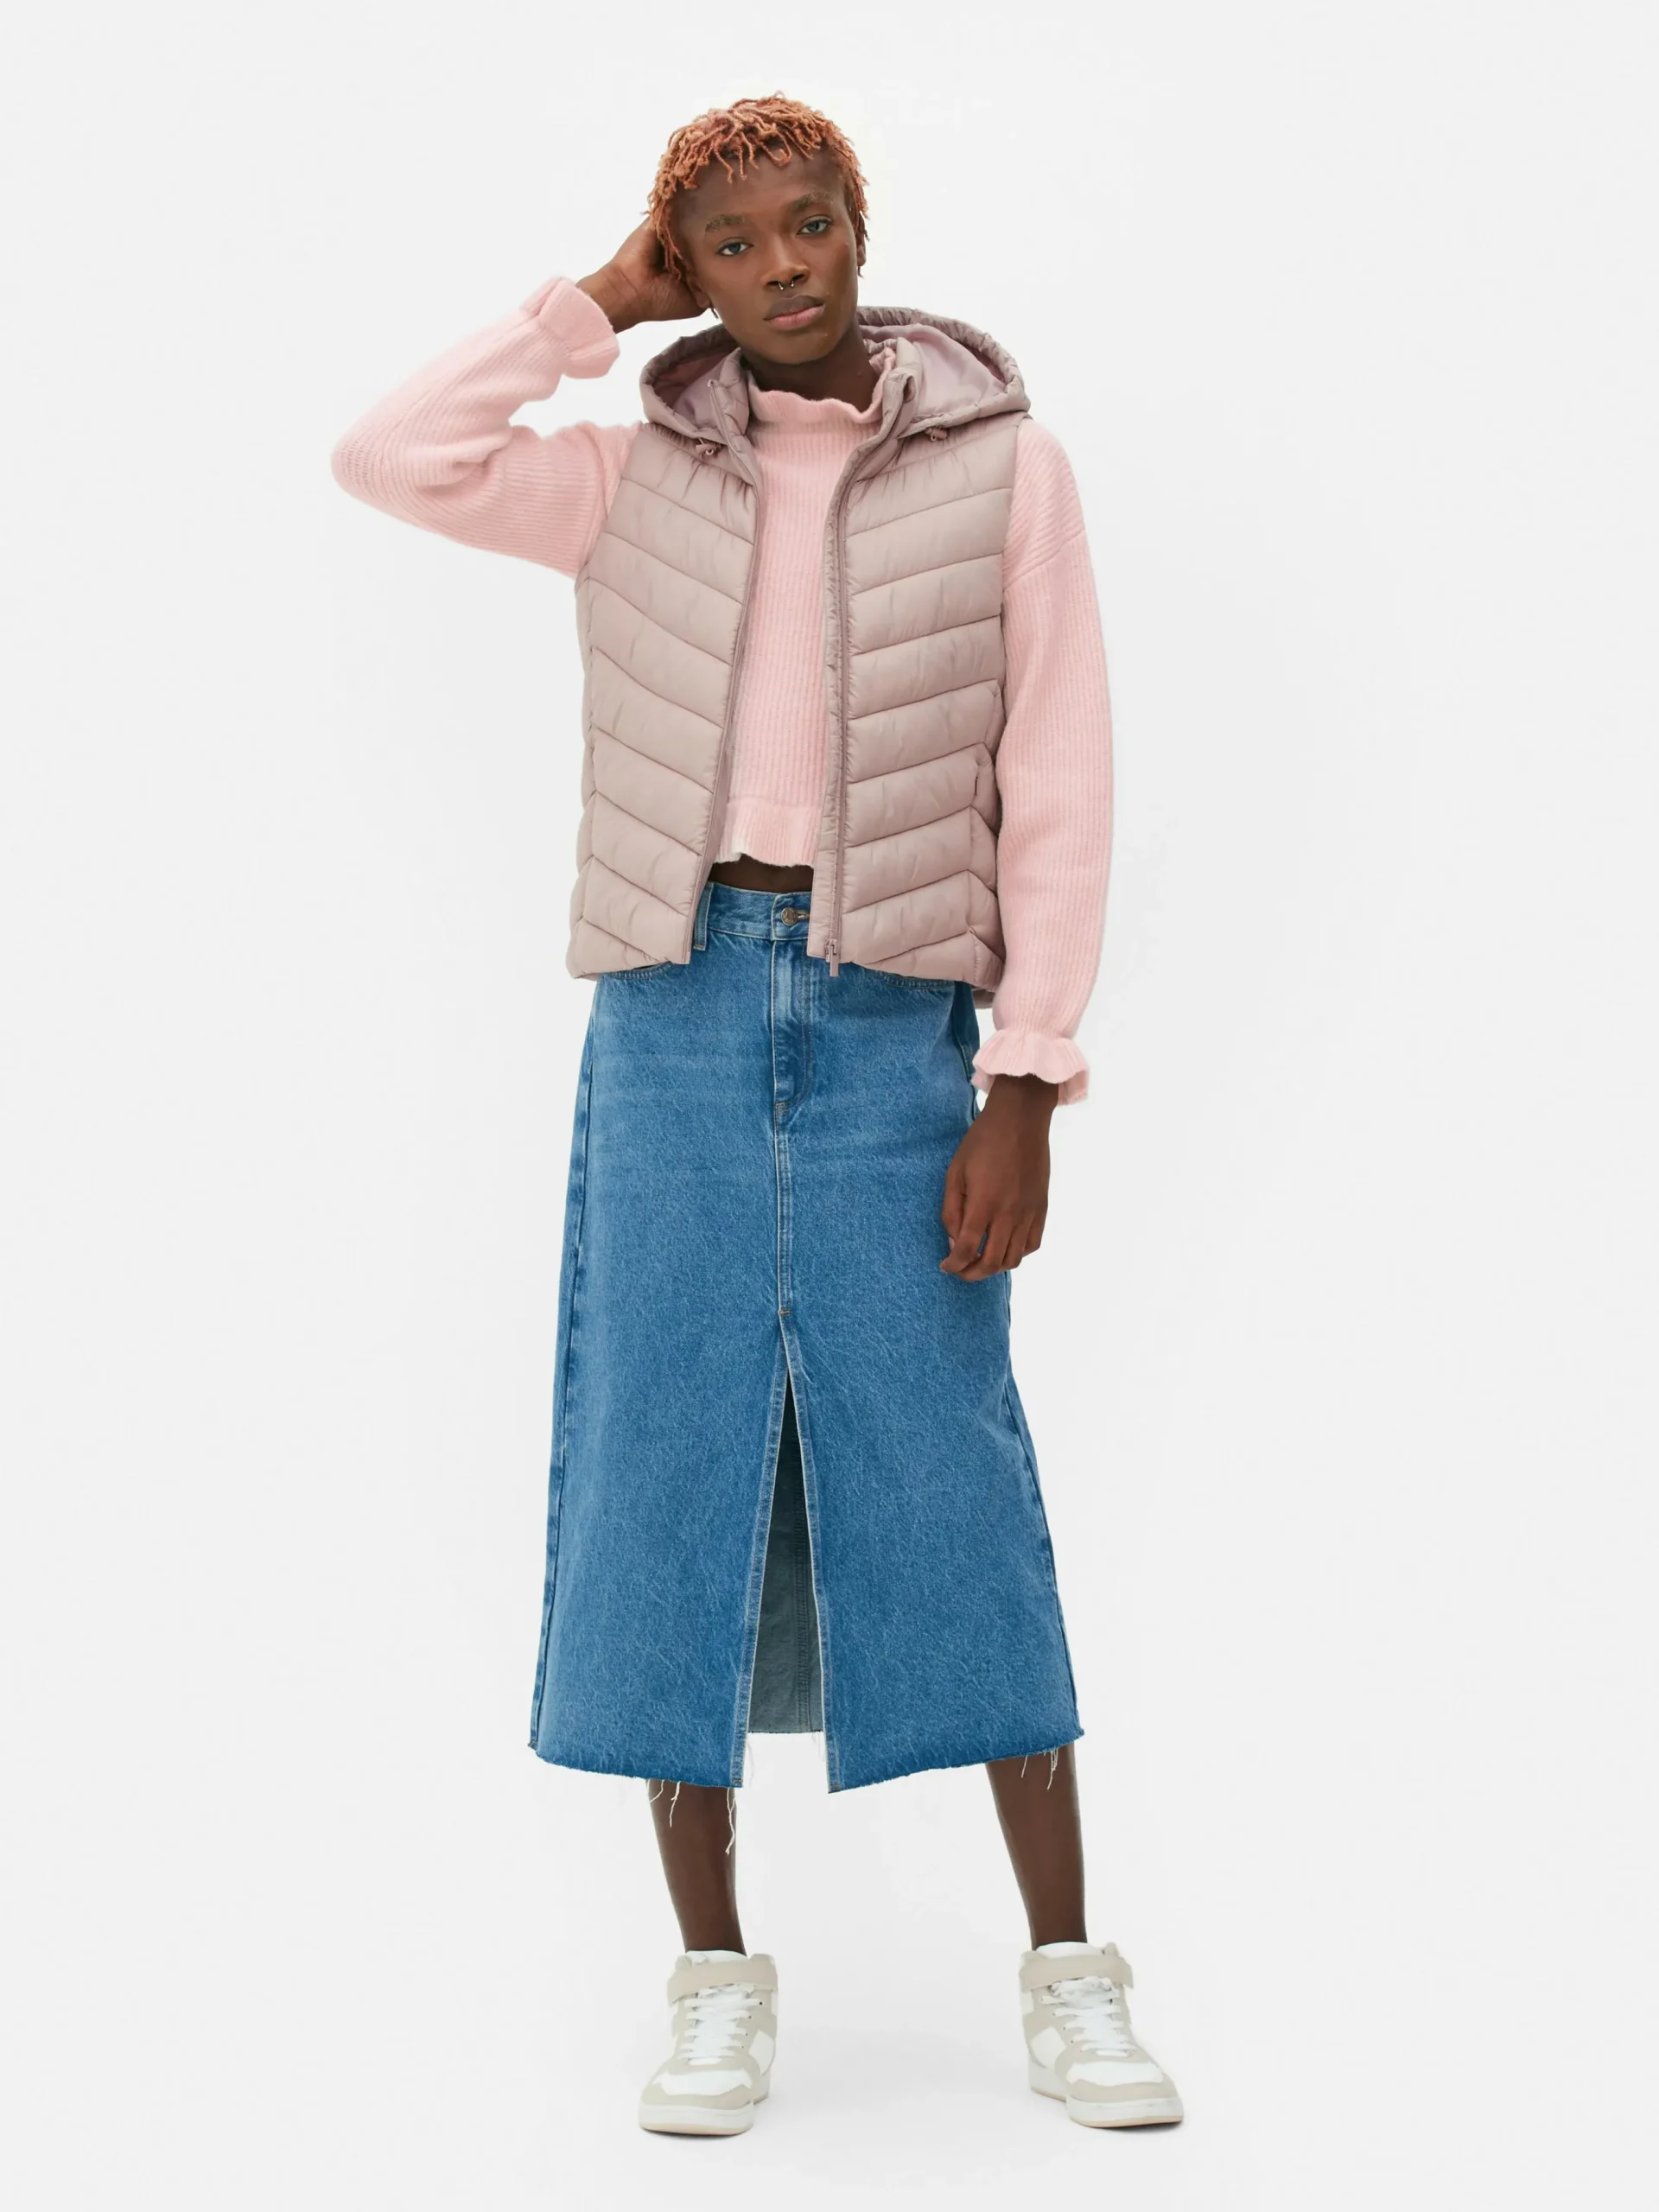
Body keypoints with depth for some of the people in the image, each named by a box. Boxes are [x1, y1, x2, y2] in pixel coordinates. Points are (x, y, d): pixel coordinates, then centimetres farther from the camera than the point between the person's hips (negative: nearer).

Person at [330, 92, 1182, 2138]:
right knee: (670, 1463, 1)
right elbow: (387, 460, -4)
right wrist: (598, 304, 2)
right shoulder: (638, 475, 9)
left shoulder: (1003, 467, 2)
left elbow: (1056, 795, -1)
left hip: (895, 1014, -2)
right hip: (678, 999, 2)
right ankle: (717, 1984, 12)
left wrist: (1023, 1091, -8)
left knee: (945, 1471, -1)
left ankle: (1068, 1976, 10)